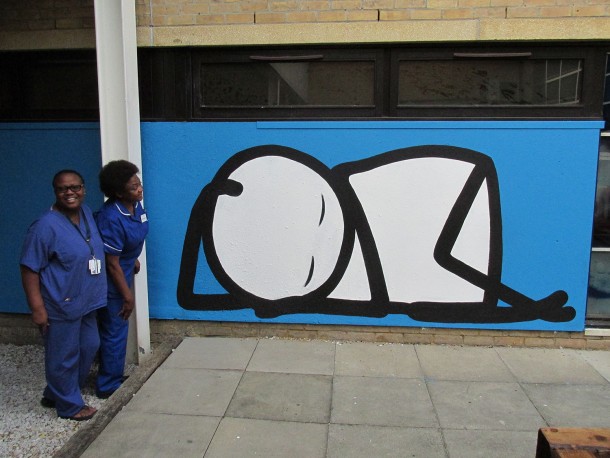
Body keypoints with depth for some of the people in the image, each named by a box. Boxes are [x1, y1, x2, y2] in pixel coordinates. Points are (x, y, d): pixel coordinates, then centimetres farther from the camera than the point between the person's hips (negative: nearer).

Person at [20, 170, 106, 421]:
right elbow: (29, 269, -17)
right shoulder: (46, 226, -20)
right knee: (64, 357, 8)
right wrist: (38, 308, -18)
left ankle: (56, 394, 40)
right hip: (61, 306, -9)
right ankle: (70, 405, 29)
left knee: (89, 347, 20)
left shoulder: (86, 213, 3)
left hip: (85, 301, 9)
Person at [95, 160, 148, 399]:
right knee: (114, 332, 5)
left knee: (115, 330, 21)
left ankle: (112, 377, 40)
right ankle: (108, 387, 23)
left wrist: (134, 259, 24)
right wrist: (127, 296, -19)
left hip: (123, 273, 9)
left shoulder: (135, 204, -5)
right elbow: (112, 263, -25)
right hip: (111, 281, -9)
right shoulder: (111, 218, -31)